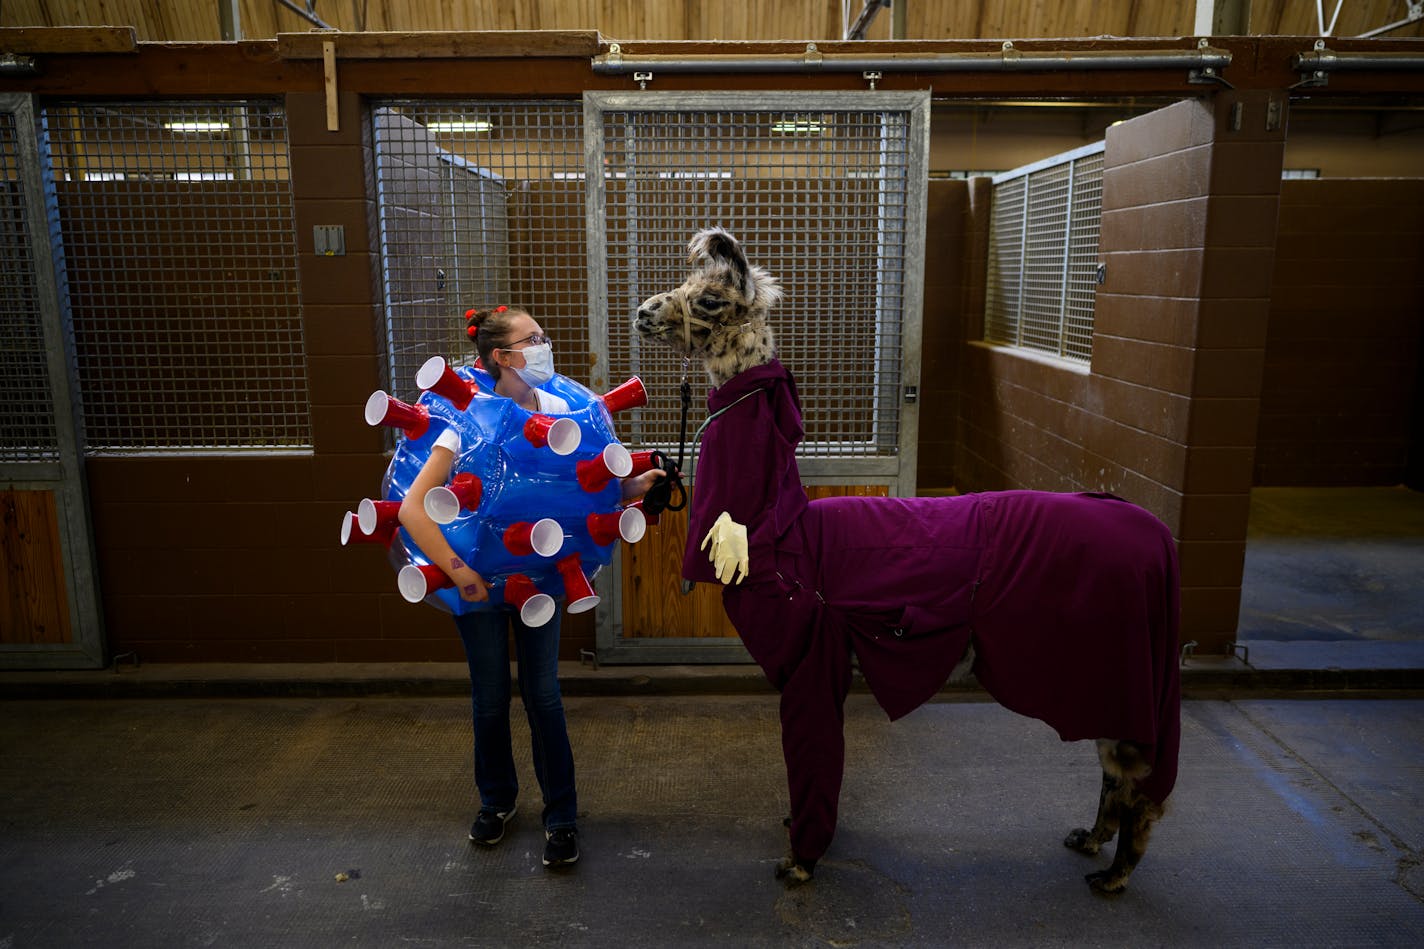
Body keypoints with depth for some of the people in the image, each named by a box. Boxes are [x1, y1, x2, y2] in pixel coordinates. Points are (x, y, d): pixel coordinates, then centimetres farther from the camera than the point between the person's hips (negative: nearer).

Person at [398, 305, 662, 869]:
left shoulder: (558, 411, -8)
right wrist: (458, 573, -27)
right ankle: (496, 800, 35)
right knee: (491, 696, 10)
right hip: (479, 574, -2)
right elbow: (412, 508, -23)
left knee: (542, 692, 2)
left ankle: (560, 815, 18)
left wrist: (636, 486, -22)